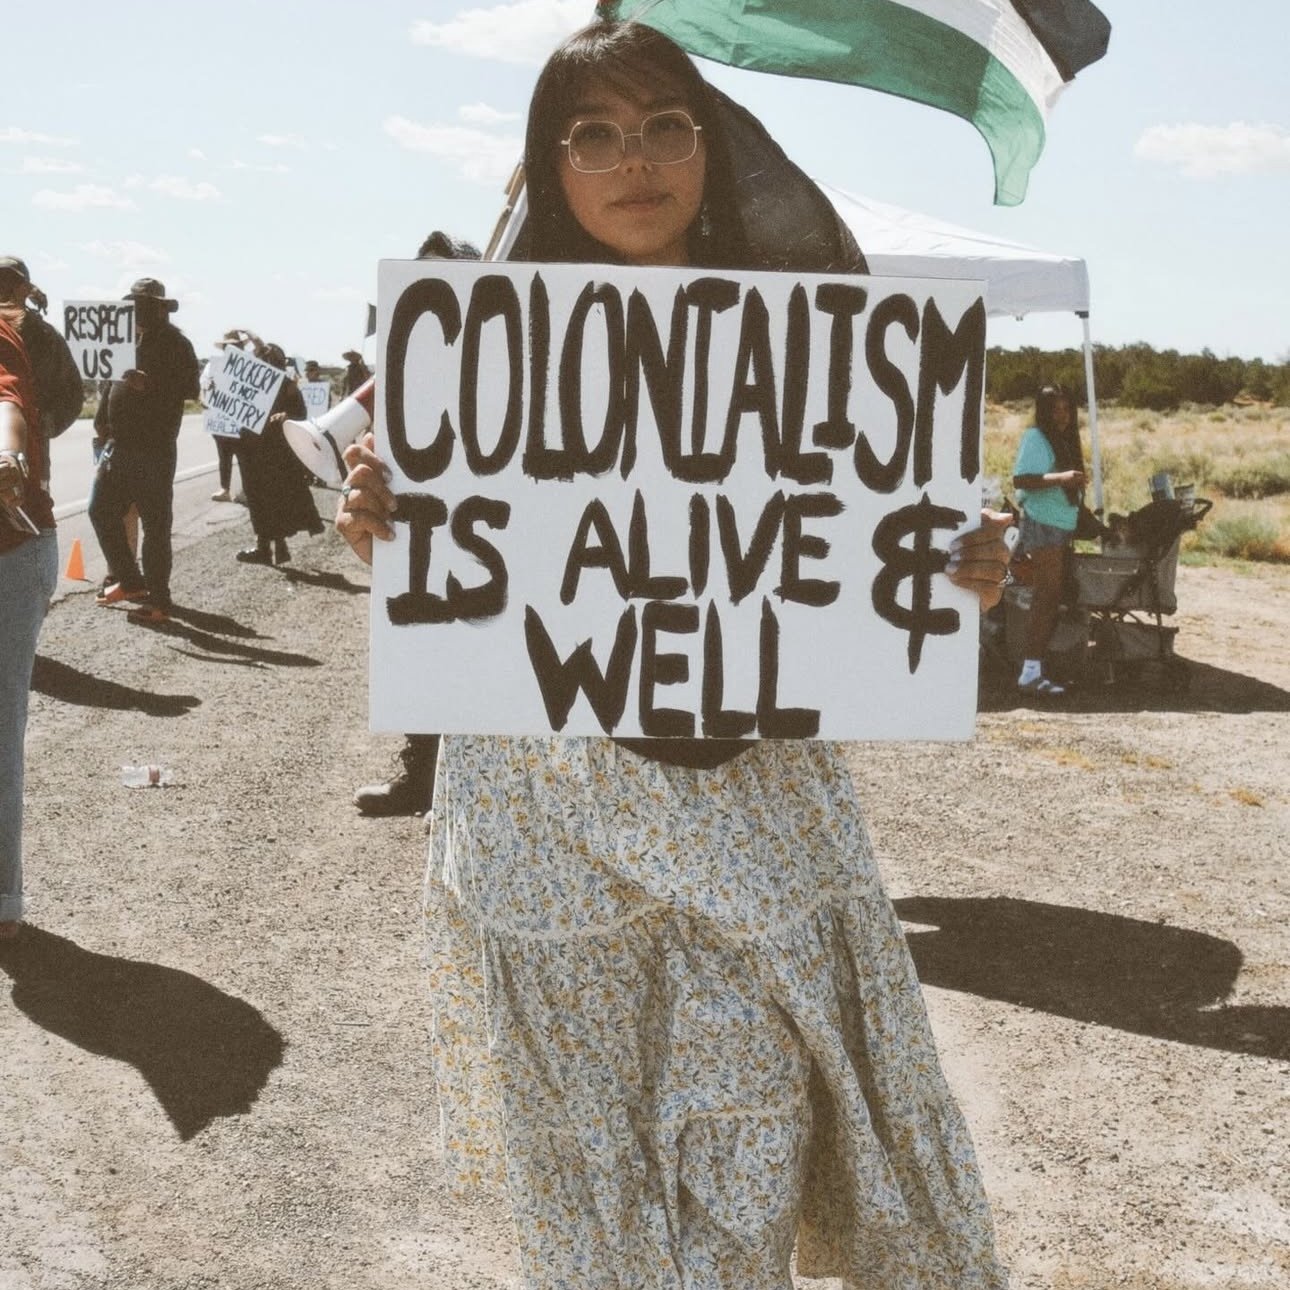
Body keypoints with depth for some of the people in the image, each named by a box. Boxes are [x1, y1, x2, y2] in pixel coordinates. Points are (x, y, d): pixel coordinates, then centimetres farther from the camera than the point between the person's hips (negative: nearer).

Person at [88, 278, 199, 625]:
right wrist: (105, 421, 13)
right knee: (102, 512, 10)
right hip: (119, 444, 8)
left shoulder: (174, 343, -7)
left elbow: (190, 388, -17)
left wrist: (149, 384, -32)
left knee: (155, 524, -4)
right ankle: (129, 580, 24)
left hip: (154, 449, -8)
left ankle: (158, 599, 1)